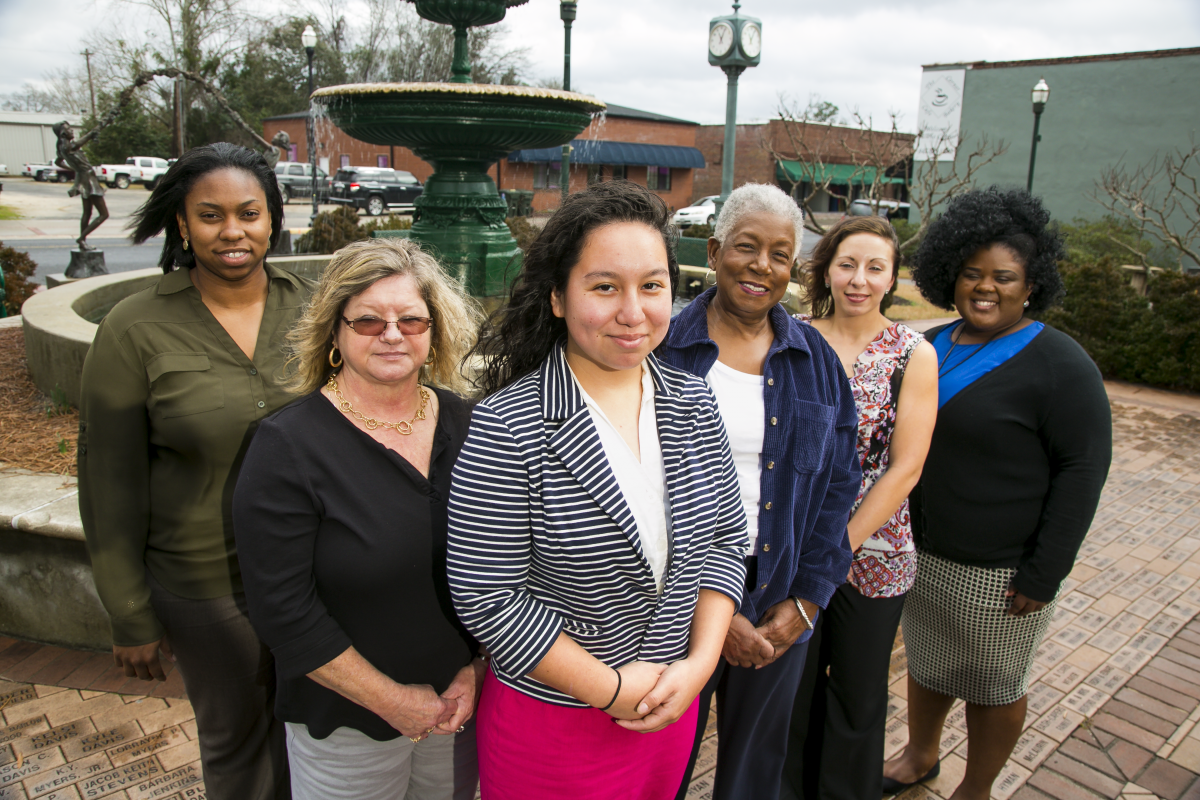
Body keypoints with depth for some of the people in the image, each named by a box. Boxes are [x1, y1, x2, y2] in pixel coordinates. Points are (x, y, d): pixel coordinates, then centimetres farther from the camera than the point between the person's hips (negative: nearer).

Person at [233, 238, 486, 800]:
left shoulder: (466, 426, -5)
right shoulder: (287, 448, -16)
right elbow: (283, 611, -16)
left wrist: (478, 669, -6)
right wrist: (392, 700, -13)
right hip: (345, 724, -3)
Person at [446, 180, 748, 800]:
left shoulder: (693, 404, -4)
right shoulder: (507, 426, -20)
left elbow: (724, 541, 3)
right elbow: (485, 596, -19)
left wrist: (698, 664, -9)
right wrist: (612, 690, -15)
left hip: (673, 705, 5)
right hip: (549, 718, -4)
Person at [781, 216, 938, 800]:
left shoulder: (914, 354, -7)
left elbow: (905, 468, -10)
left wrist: (838, 549, -13)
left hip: (872, 551, -1)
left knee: (857, 688, 16)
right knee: (791, 679, 16)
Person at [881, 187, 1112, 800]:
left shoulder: (1059, 365, -14)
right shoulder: (933, 347, 5)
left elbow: (1083, 469, -15)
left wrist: (1044, 575, -17)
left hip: (997, 571, -6)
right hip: (920, 551, 6)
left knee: (993, 685, 13)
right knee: (925, 662, 21)